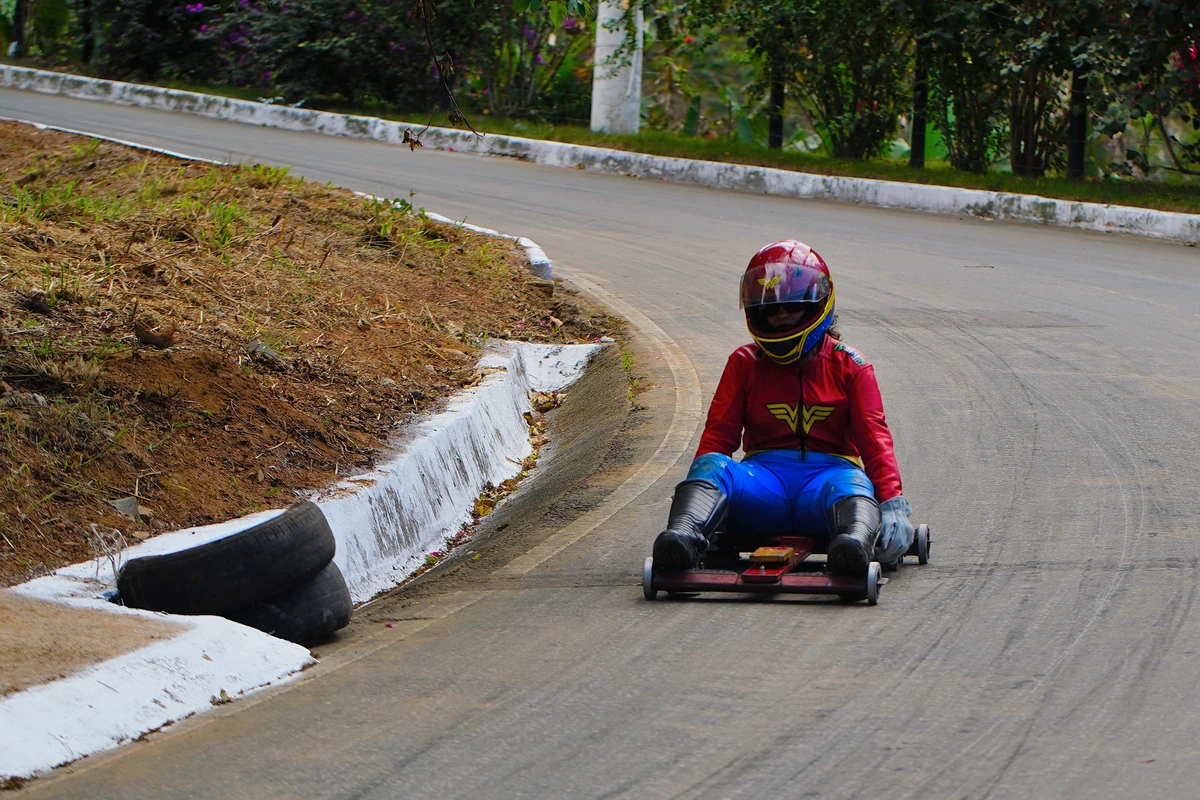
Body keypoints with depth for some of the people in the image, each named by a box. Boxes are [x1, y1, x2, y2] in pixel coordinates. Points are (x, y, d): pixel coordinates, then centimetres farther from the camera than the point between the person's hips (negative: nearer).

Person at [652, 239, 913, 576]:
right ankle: (682, 536, -61)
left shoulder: (848, 366, 12)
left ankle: (857, 542, -72)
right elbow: (719, 433, 10)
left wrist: (892, 503, -15)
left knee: (851, 484, -38)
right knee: (712, 465, -31)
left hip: (827, 473, -1)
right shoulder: (744, 364, 17)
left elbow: (873, 438, 1)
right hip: (763, 476, 1)